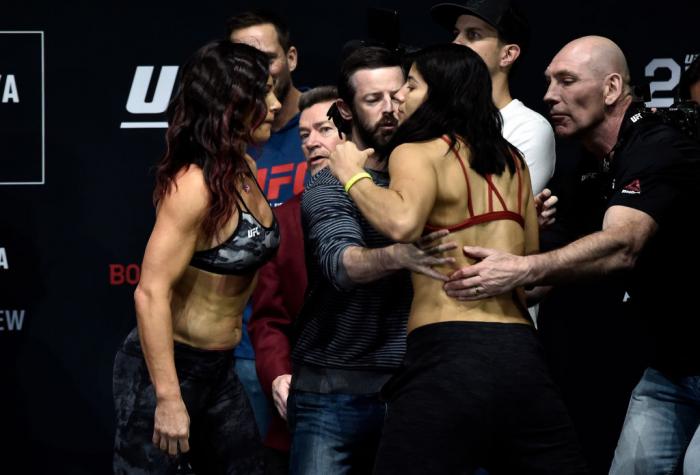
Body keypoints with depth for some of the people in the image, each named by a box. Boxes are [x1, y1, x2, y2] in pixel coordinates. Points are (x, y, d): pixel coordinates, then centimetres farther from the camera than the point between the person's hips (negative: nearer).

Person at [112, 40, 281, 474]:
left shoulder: (246, 171, 5)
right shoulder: (195, 184, -21)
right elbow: (151, 293, -26)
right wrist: (168, 399, -27)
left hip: (219, 371, 9)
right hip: (164, 368, -9)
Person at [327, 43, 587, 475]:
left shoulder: (417, 152, -1)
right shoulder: (512, 161, 18)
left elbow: (402, 223, -21)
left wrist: (353, 175, -4)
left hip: (450, 352, -6)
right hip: (522, 352, 6)